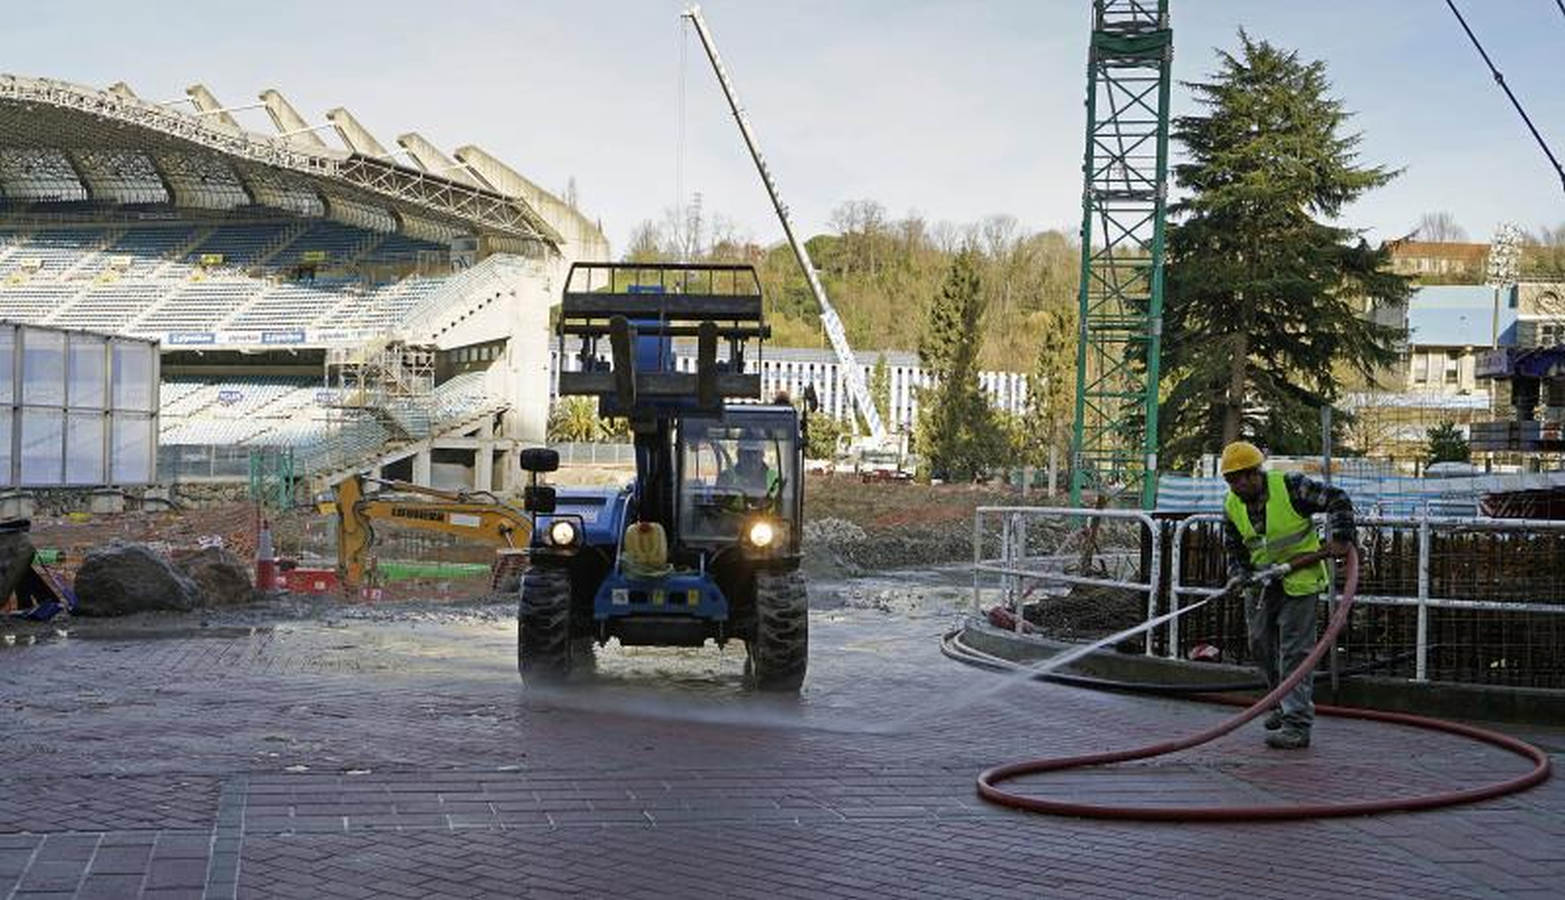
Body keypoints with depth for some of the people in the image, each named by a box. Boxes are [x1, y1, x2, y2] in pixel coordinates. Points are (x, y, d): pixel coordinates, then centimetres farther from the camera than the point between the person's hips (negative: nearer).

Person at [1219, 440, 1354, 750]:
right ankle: (1287, 704, 37)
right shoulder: (1232, 507, 0)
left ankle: (1297, 724, -12)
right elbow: (1234, 549, 11)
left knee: (1294, 650, -11)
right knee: (1261, 645, 15)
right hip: (1261, 583, 7)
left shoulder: (1291, 486, -17)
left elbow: (1338, 500, -10)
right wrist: (1238, 574, -7)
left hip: (1299, 579, -7)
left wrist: (1338, 537, -18)